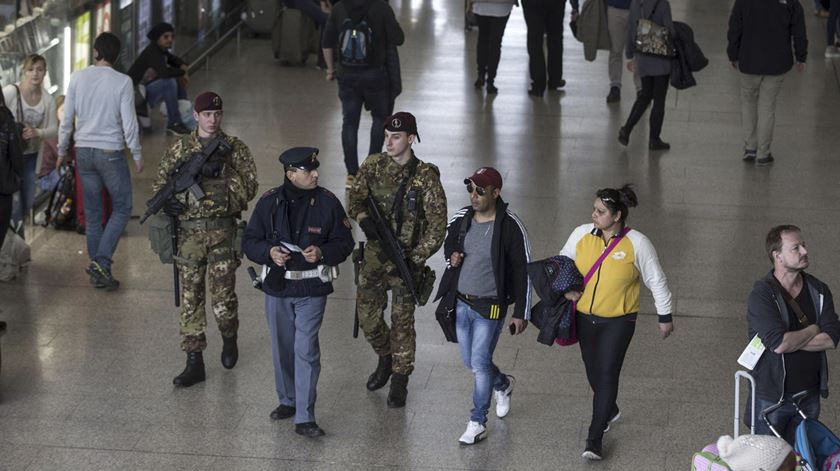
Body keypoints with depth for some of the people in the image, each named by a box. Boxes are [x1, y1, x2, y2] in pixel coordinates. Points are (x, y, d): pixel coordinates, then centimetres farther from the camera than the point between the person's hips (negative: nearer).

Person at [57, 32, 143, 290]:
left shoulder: (78, 78, 0)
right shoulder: (122, 82, -10)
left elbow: (67, 119, 3)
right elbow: (129, 123, -9)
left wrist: (62, 151, 15)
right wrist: (137, 155, 3)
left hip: (83, 150, 4)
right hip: (110, 151, -4)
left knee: (92, 213, 11)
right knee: (122, 208, 7)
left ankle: (98, 272, 13)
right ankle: (101, 261, -9)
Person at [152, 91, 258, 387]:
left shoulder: (235, 149, 3)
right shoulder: (180, 149, 8)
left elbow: (248, 188, -5)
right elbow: (160, 182, 12)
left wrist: (220, 172, -18)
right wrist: (166, 201, -9)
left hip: (223, 232, -2)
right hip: (189, 233, 2)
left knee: (223, 296, -6)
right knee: (190, 298, 2)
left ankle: (229, 338, 26)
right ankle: (194, 361, 8)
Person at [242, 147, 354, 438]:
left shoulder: (327, 203, -6)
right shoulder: (269, 202, -3)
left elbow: (344, 243, 0)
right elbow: (249, 241, 3)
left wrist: (322, 253, -20)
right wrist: (269, 252, -18)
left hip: (312, 290, -2)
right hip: (277, 286, 2)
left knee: (306, 351, -8)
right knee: (282, 349, 14)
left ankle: (304, 418, -6)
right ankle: (288, 401, 35)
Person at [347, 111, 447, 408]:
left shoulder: (425, 177, -12)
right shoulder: (373, 166, 0)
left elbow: (437, 226, -11)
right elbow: (356, 198, -1)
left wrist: (415, 258, -18)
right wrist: (364, 219, -24)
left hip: (406, 259, -4)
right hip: (374, 255, 4)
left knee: (402, 321, 0)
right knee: (367, 316, 10)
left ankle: (400, 381, 14)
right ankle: (385, 359, 38)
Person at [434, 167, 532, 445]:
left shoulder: (510, 226, -15)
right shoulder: (460, 219, -1)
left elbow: (523, 272, -10)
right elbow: (448, 243, 21)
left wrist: (521, 313, -9)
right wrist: (451, 257, -4)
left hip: (490, 307, -6)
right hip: (461, 303, 6)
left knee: (480, 363, -6)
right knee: (471, 362, 16)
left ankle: (478, 423, 8)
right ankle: (503, 384, 46)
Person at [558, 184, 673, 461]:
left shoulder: (636, 244, -15)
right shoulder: (582, 234, -6)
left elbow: (656, 281, -3)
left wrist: (665, 317, 3)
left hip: (618, 320, -4)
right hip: (585, 316, 4)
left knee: (607, 373, -8)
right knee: (593, 370, 18)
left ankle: (595, 438, 0)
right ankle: (610, 410, 48)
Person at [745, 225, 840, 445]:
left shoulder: (819, 291, -1)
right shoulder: (762, 295, -18)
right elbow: (779, 343, -29)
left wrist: (790, 340, -20)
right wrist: (812, 330, -14)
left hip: (809, 394, 5)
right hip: (771, 397, -5)